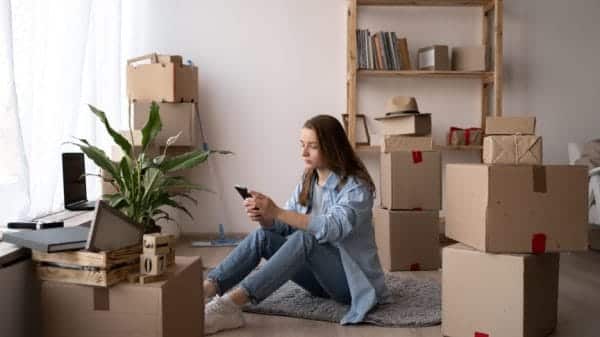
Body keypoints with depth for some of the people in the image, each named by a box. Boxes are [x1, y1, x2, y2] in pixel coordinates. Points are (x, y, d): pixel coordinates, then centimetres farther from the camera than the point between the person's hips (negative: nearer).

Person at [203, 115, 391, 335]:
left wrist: (278, 212, -39)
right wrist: (264, 217, -21)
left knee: (304, 240, -34)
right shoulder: (308, 181, 6)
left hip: (353, 278, -7)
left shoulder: (356, 187, -16)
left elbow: (332, 228, -32)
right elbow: (286, 226, 2)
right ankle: (203, 292, -27)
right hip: (320, 273, 7)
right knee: (262, 236, -13)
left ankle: (231, 304, -43)